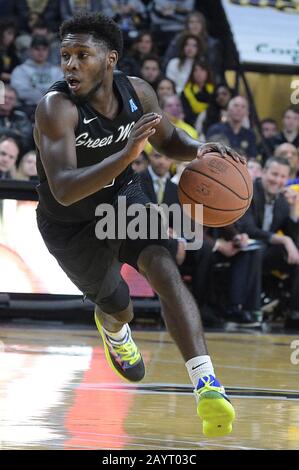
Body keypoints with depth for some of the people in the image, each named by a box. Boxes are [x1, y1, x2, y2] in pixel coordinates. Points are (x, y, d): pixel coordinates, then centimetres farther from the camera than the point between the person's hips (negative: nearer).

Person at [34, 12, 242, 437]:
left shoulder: (136, 92, -17)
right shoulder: (56, 107, -33)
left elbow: (168, 140, 5)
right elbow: (63, 190, -43)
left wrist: (199, 150, -20)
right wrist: (127, 154, -55)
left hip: (122, 198, 3)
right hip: (70, 224, -3)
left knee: (165, 272, -23)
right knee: (119, 309, 13)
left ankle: (206, 386, -31)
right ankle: (112, 329, 54)